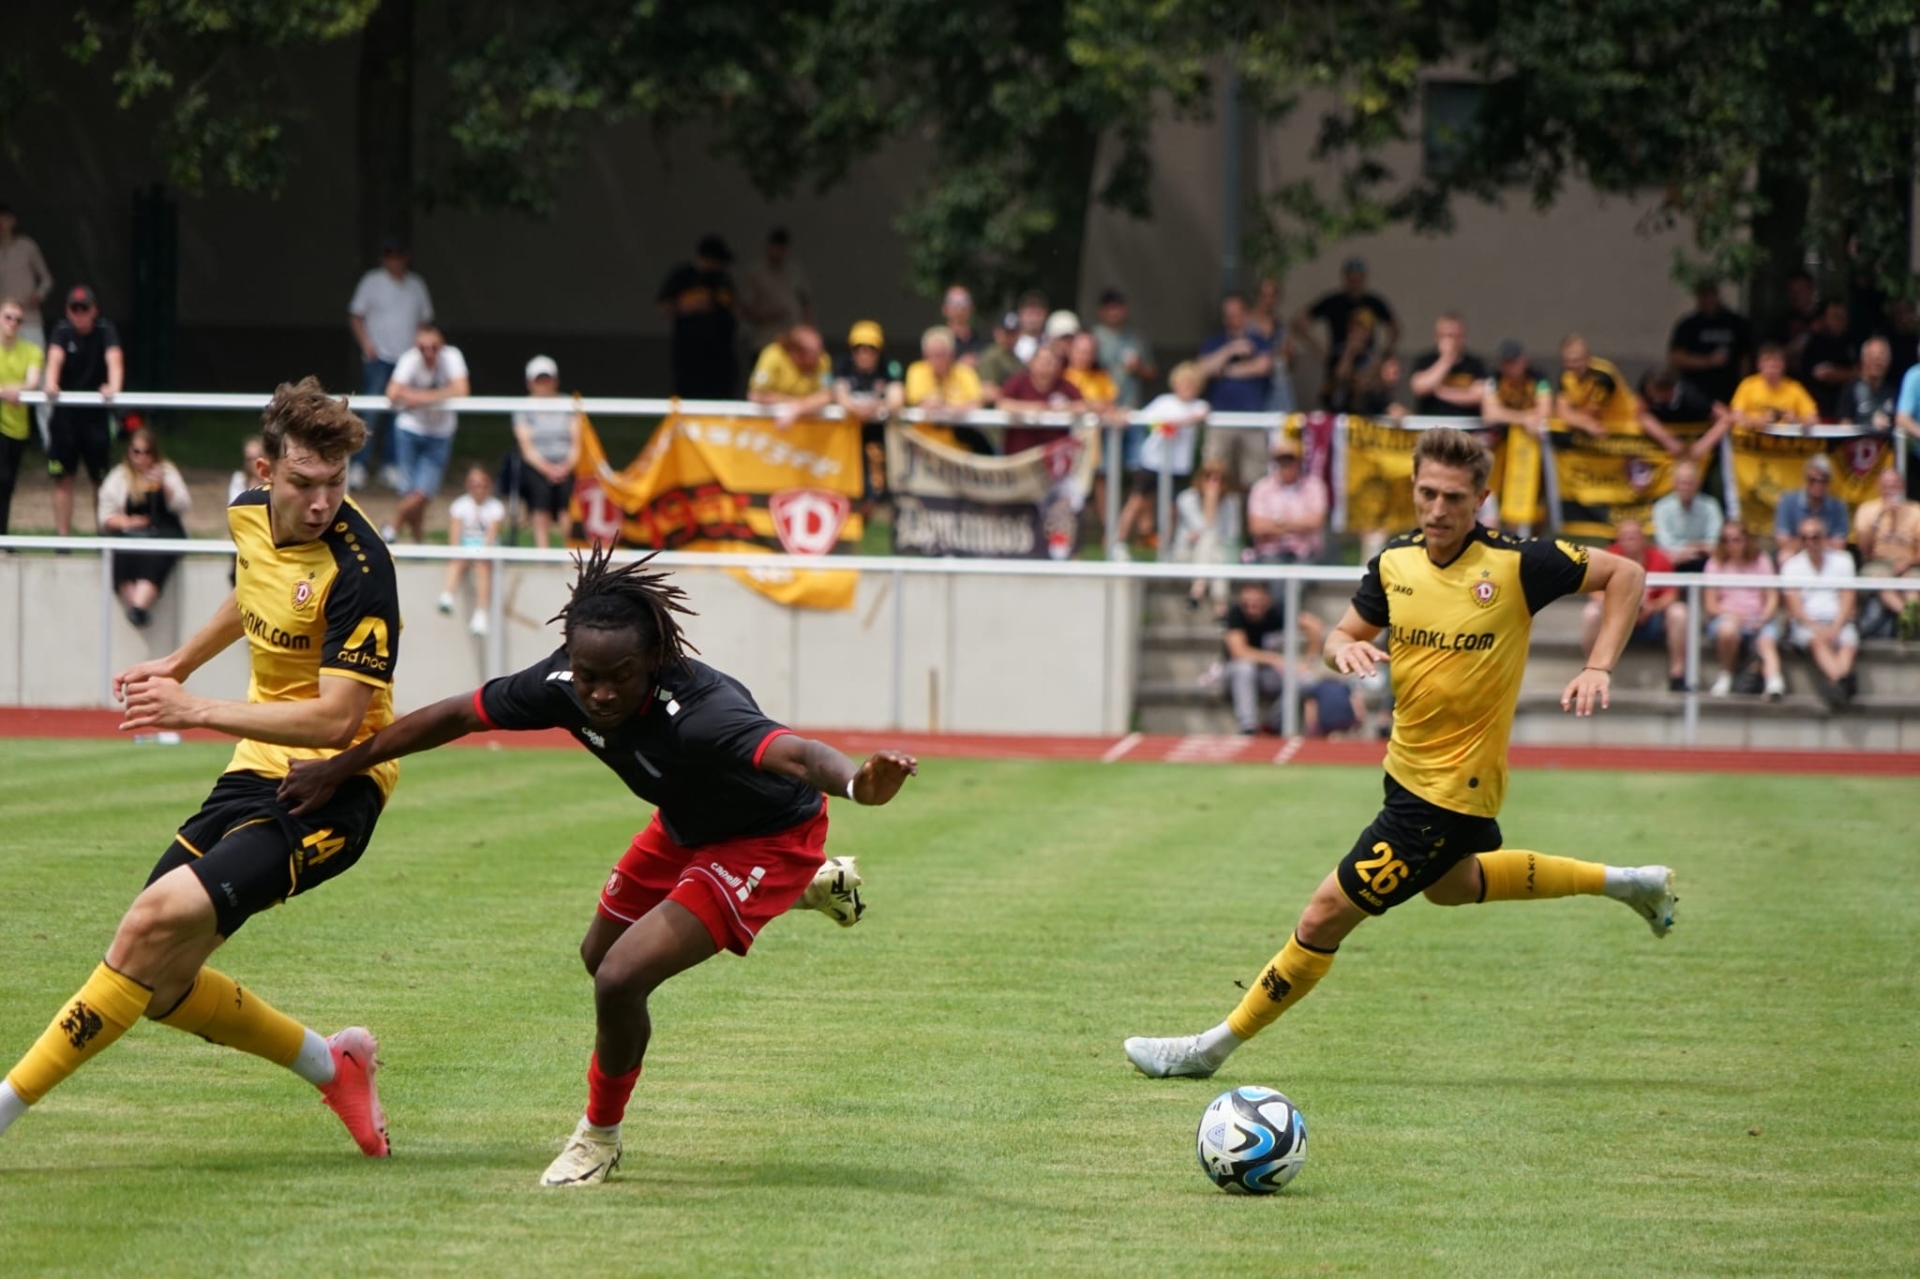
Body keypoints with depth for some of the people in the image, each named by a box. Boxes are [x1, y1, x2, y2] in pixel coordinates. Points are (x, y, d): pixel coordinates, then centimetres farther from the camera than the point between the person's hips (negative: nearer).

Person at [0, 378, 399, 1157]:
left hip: (331, 789, -8)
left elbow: (337, 719, -25)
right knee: (162, 983, 5)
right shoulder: (249, 514, 2)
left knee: (162, 917, -25)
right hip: (258, 771, 8)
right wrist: (179, 663, 34)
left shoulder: (358, 567, -22)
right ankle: (331, 1065, 25)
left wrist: (198, 710, -25)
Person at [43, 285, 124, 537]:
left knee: (101, 479, 4)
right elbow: (55, 358, -23)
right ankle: (63, 537, 4)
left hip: (96, 412, -1)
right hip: (65, 413, 1)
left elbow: (114, 359, -25)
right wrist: (51, 384, -45)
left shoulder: (105, 330, -9)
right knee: (63, 478, 0)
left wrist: (114, 386, -46)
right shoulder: (63, 331, -6)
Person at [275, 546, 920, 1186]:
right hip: (685, 824, 8)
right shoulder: (564, 684, -24)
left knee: (620, 981, -21)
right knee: (602, 954, 30)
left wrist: (858, 783, -83)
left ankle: (599, 1136, 11)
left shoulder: (698, 711, -43)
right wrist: (340, 768, -1)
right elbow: (457, 716, -8)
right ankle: (811, 887, 48)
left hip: (769, 838, -8)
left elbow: (796, 753, -60)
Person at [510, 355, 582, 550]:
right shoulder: (523, 411, 10)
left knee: (567, 488, -30)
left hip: (566, 466, 1)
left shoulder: (568, 406, 12)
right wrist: (547, 468, -16)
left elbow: (576, 444, 6)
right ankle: (542, 554, -37)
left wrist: (567, 466, -13)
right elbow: (527, 449, 1)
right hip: (536, 468, -1)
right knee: (541, 489, -31)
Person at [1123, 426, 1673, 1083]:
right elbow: (1345, 633, 7)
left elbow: (1624, 574, -10)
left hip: (1451, 793, -8)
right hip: (1408, 768, 8)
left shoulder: (1516, 564, -20)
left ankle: (1212, 1048, 10)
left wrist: (1598, 668, -19)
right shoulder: (1395, 561, -4)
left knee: (1325, 917, -5)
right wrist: (1345, 649, -17)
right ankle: (1621, 882, 48)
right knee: (1449, 883, 35)